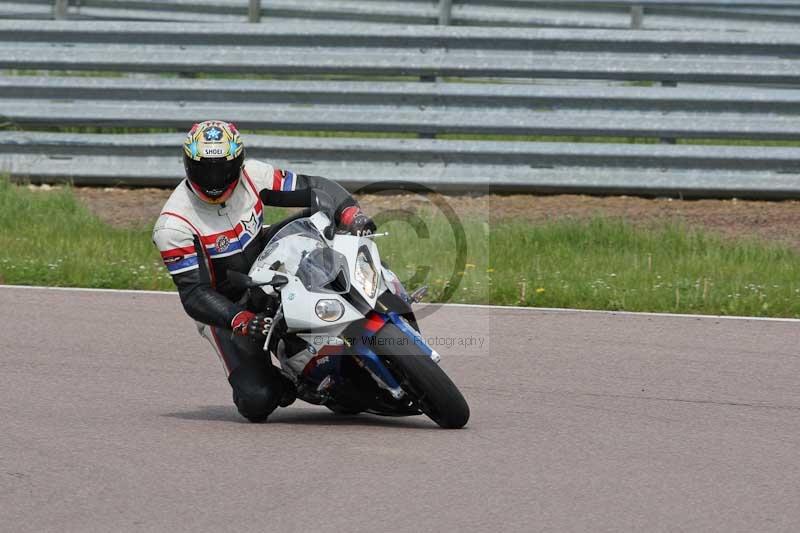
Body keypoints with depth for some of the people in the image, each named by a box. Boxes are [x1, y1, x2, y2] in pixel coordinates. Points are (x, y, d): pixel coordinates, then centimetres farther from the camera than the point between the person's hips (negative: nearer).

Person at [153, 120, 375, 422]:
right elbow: (194, 295, -27)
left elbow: (316, 188, -9)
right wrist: (242, 322, -43)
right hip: (225, 306, -5)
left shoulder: (251, 176, -13)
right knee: (257, 401, -23)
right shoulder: (173, 226, -25)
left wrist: (351, 213, -30)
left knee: (321, 212, -13)